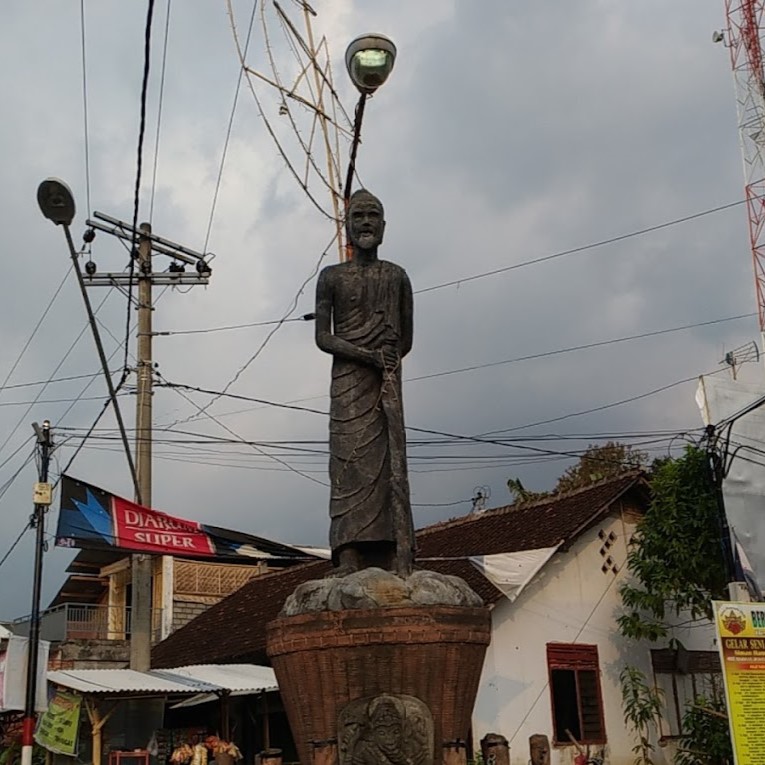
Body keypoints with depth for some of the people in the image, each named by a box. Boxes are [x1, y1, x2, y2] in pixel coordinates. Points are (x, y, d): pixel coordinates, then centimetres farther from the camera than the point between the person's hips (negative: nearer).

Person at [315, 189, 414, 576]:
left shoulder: (397, 276, 16)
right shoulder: (331, 276, 11)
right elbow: (323, 337, 1)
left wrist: (384, 362, 3)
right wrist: (366, 356, -11)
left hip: (387, 381, 1)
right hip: (347, 381, -1)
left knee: (391, 462, -9)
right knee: (349, 461, -12)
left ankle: (397, 560, -18)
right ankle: (348, 558, -20)